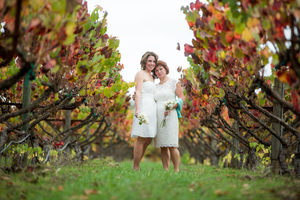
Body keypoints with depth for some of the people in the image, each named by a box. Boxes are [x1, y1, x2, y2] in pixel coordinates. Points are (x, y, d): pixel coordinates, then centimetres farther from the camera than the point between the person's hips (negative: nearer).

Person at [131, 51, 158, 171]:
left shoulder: (152, 77, 23)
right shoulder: (141, 74, -3)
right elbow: (138, 93, -12)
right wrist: (138, 110, -23)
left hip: (152, 109, 9)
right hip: (144, 108, -9)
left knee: (148, 140, 7)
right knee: (142, 139, -9)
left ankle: (135, 167, 12)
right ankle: (136, 168, -5)